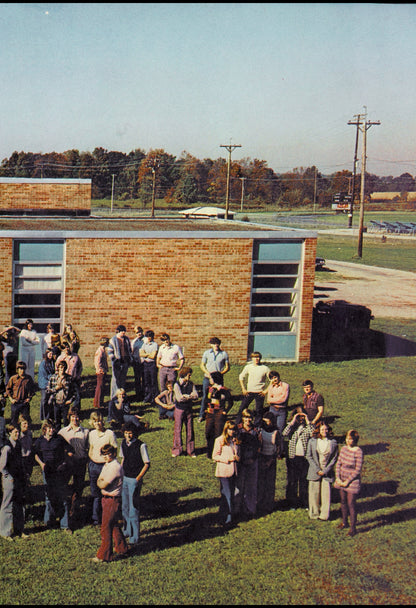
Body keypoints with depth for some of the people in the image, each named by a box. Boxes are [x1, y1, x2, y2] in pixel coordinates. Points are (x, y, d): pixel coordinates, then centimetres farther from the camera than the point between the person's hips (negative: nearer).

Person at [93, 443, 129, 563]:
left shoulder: (115, 467, -21)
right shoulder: (106, 465, 11)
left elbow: (103, 485, -23)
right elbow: (99, 481, 13)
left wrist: (101, 482, -2)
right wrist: (101, 482, -8)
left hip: (112, 500, -10)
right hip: (106, 498, 10)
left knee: (106, 528, -4)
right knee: (114, 525, 21)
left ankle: (104, 555, 3)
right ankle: (121, 548, 35)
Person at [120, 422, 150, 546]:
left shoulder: (141, 446, -15)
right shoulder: (123, 443, 3)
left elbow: (147, 464, -10)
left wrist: (138, 479, -15)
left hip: (135, 480, -6)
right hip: (124, 478, 6)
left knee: (133, 508, -4)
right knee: (124, 506, 14)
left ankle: (135, 536, 5)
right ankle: (127, 531, 30)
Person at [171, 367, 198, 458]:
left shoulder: (191, 384, 4)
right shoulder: (177, 384, -9)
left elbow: (196, 395, -7)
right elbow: (179, 398, -18)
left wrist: (185, 396, -18)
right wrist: (190, 396, -10)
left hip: (189, 409, 3)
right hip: (179, 409, -3)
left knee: (190, 430, 5)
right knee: (178, 430, 2)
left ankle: (190, 450, 14)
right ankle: (177, 450, 14)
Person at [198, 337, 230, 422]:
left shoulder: (224, 354, 2)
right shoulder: (207, 353, 5)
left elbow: (227, 367, 5)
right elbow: (202, 365, 10)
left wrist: (220, 373, -12)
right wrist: (207, 373, -8)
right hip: (207, 378, 1)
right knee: (205, 397, 5)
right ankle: (202, 415, 16)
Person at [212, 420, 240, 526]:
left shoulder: (235, 440, 11)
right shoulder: (219, 440, -7)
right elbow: (215, 456, -7)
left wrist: (237, 457, 1)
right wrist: (227, 459, -18)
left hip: (233, 471, 6)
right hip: (223, 471, -6)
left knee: (231, 494, 9)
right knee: (227, 495, -9)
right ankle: (226, 518, -4)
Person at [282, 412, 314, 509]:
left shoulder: (307, 427, 5)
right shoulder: (291, 426, 6)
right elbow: (285, 433, -13)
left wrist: (308, 422, -12)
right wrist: (293, 421, -14)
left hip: (304, 458, 0)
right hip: (292, 457, 0)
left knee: (304, 481, 7)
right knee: (292, 481, 6)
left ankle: (304, 503, 18)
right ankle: (292, 503, 17)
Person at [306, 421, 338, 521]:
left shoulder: (333, 442, 0)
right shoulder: (312, 441, 0)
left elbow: (334, 458, 1)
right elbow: (309, 456, 1)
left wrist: (326, 470, -7)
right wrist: (317, 469, -7)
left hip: (327, 472, 0)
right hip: (315, 471, 0)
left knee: (326, 493, -1)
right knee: (314, 492, 4)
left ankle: (324, 515, 11)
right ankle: (314, 513, 18)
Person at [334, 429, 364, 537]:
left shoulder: (358, 452, -17)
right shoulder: (343, 448, 2)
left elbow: (358, 470, -16)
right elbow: (338, 464, 8)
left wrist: (347, 482, -14)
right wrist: (338, 478, -3)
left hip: (353, 481, -6)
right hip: (342, 480, 6)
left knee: (351, 504, -4)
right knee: (343, 502, 16)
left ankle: (353, 527, 6)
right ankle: (344, 522, 34)